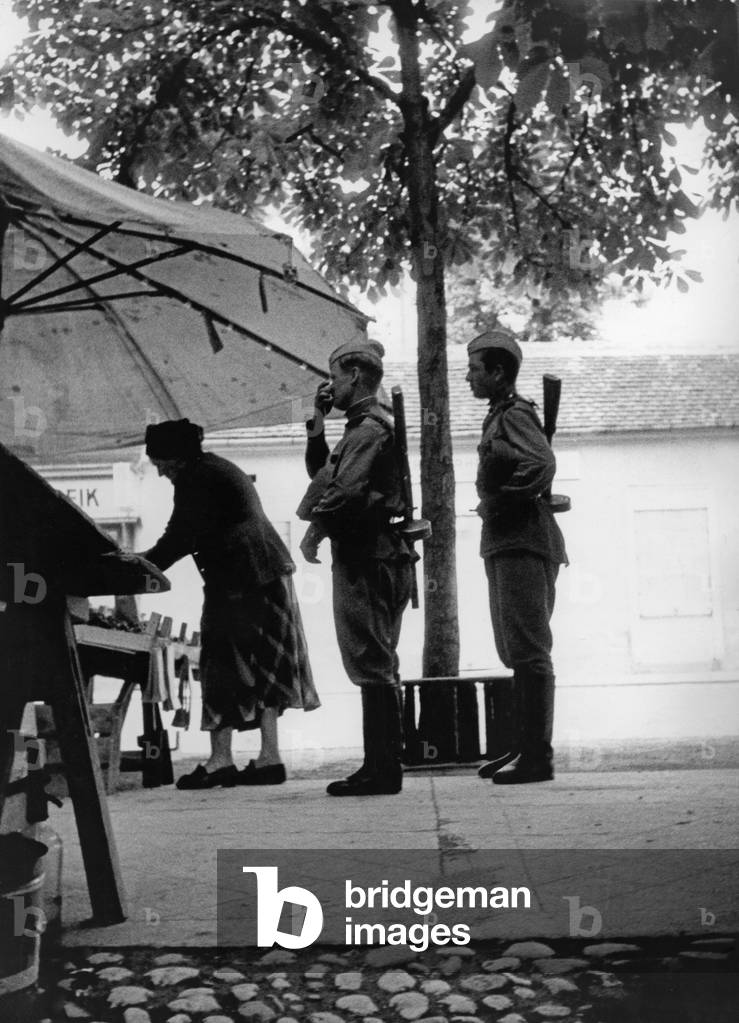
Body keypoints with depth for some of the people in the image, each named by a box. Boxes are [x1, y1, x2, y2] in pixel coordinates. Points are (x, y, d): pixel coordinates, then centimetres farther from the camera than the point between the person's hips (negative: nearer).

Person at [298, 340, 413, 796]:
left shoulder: (370, 428, -11)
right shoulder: (371, 425, 22)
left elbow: (344, 489, -21)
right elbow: (320, 471, 26)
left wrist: (315, 532, -9)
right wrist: (318, 420, 17)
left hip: (367, 560, -11)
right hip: (376, 557, 11)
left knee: (373, 664, -9)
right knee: (376, 665, 12)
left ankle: (383, 770, -6)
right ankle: (381, 767, 18)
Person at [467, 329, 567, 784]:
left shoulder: (515, 414, -11)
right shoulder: (501, 415, 18)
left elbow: (542, 464, -27)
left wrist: (504, 502, -18)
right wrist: (494, 506, 11)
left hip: (524, 545, -10)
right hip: (505, 545, 10)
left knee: (528, 651, -8)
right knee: (516, 653, 14)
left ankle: (538, 756, -4)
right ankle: (524, 746, 21)